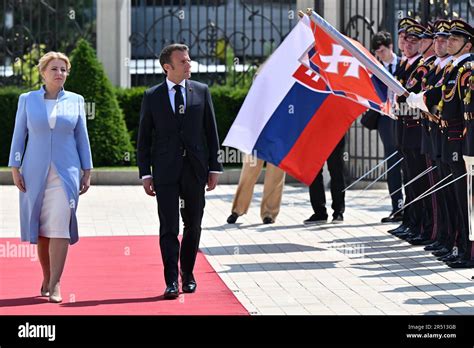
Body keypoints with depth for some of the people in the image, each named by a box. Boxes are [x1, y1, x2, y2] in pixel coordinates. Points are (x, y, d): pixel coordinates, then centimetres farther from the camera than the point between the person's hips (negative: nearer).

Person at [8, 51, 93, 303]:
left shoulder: (75, 101, 6)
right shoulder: (27, 100, 5)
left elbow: (82, 137, 9)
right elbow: (19, 135, 6)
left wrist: (87, 172, 6)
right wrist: (15, 169, -1)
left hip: (66, 172, -1)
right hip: (35, 172, 1)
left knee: (60, 226, -13)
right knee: (40, 229, 6)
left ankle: (54, 285, -13)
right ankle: (46, 278, 22)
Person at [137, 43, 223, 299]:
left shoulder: (201, 91, 6)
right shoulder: (152, 96, 3)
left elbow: (211, 132, 8)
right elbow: (144, 138, 5)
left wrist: (214, 168, 3)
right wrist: (145, 174, -2)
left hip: (195, 170, 2)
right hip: (165, 171, -2)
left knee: (193, 225, 10)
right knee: (169, 227, -6)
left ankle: (188, 273, 24)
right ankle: (171, 281, -6)